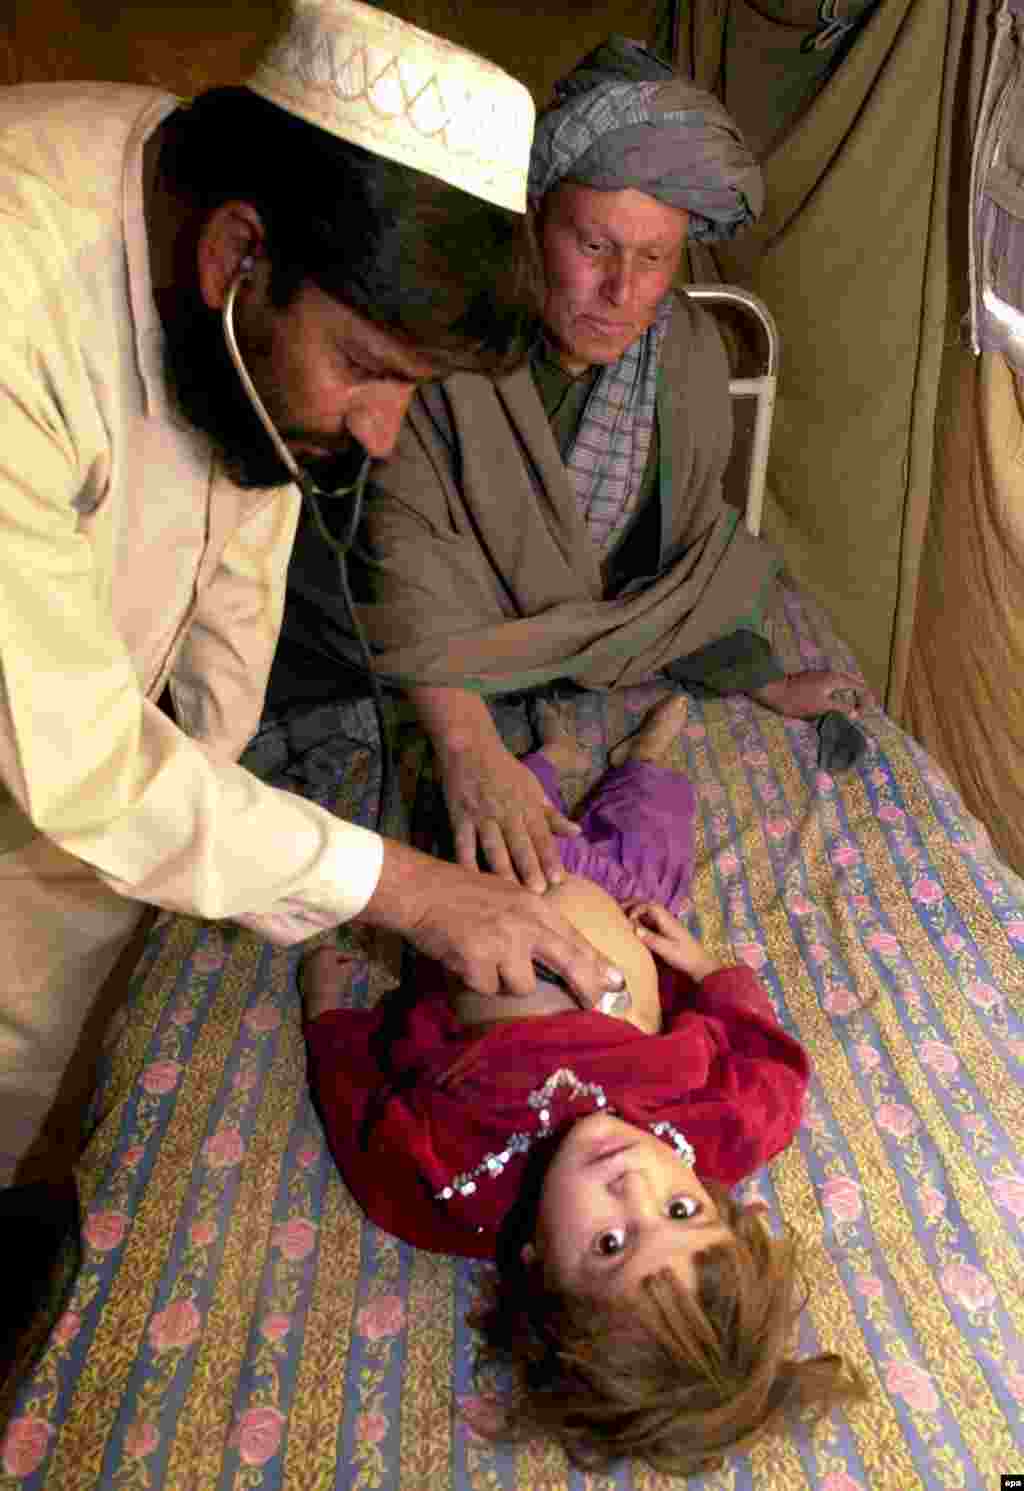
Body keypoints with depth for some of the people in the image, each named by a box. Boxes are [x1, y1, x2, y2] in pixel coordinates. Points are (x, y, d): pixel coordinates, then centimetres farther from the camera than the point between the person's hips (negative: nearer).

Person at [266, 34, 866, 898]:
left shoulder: (690, 356, -5)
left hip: (545, 687, 4)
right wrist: (467, 745, -41)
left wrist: (767, 685, -4)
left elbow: (682, 564, 6)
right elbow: (399, 545, -30)